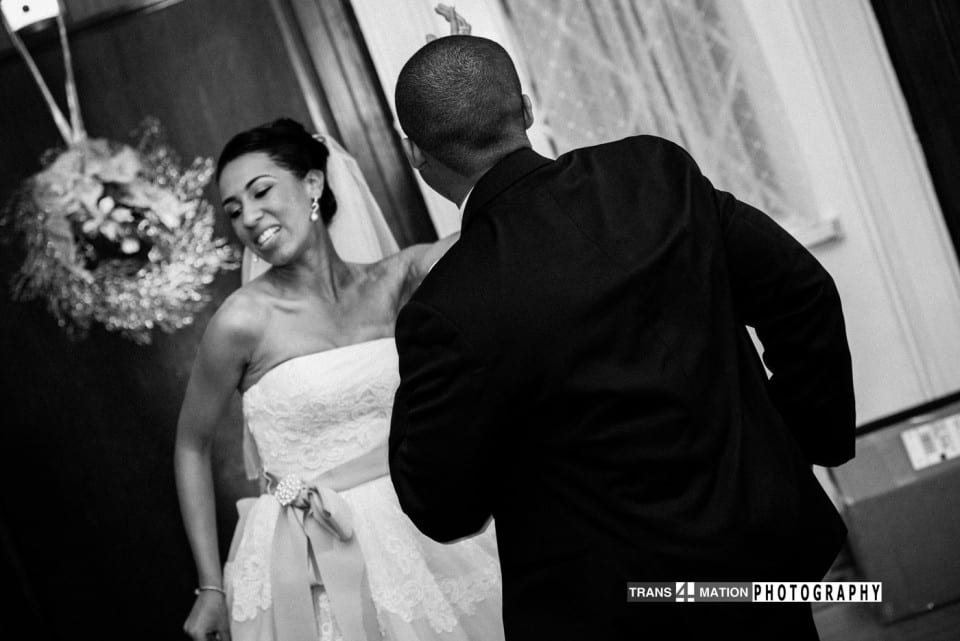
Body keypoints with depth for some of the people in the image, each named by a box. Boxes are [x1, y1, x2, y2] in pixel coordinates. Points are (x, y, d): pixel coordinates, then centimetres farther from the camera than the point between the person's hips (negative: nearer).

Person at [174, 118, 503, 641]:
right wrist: (212, 586, -2)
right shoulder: (244, 319, -10)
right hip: (314, 565, -3)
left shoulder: (385, 283, -2)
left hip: (418, 535, 4)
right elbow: (192, 446, -1)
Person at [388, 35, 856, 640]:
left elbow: (443, 510, -12)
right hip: (764, 540, 5)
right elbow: (806, 296, -2)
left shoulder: (448, 311, -24)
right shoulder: (659, 171, -11)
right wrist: (811, 437, 11)